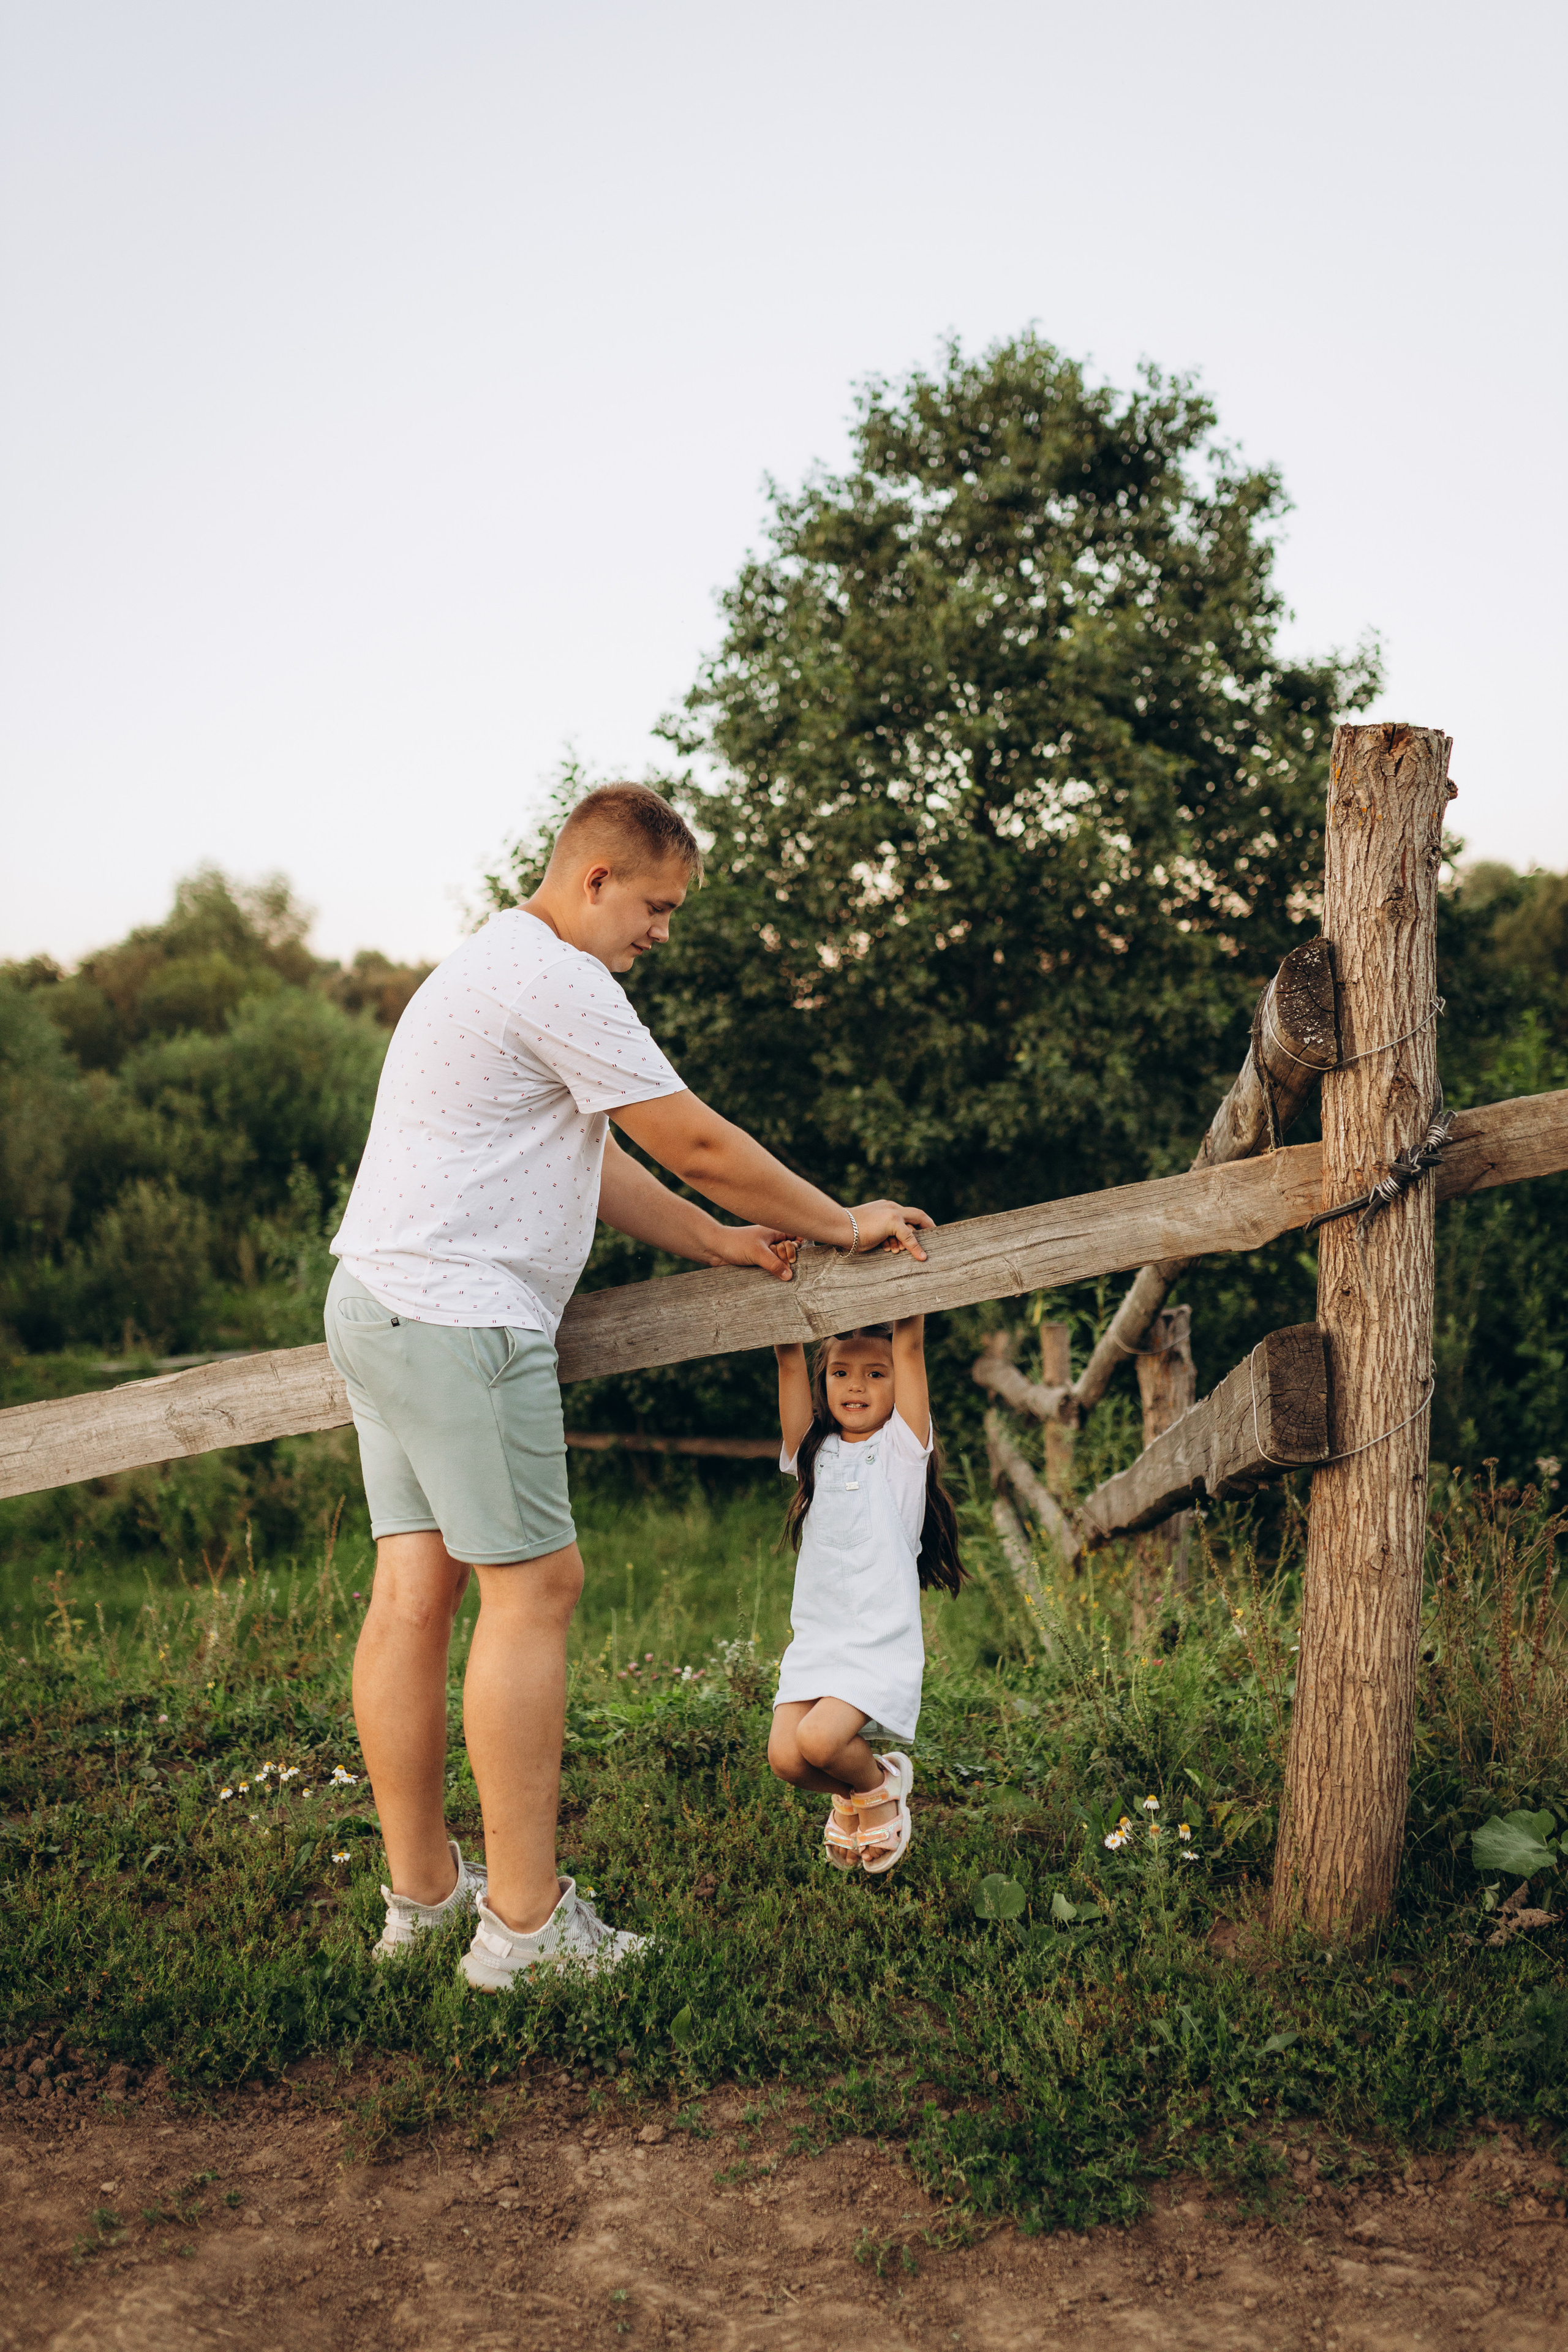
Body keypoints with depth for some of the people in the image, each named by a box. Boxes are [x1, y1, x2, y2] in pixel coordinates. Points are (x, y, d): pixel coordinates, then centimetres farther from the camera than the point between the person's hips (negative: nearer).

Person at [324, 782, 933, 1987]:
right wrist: (841, 1224, 4)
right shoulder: (559, 980, -11)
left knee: (415, 1590, 9)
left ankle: (421, 1890, 14)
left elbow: (595, 1158, 25)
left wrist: (720, 1244, 20)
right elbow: (696, 1142, -9)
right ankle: (525, 1921, -3)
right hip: (458, 1316, -10)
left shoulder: (500, 970, 24)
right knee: (534, 1584, -7)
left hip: (382, 1304, 10)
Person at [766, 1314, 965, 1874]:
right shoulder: (814, 1451, 10)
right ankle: (849, 1794, 20)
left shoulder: (902, 1447, 1)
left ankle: (880, 1786, 10)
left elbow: (909, 1344, -8)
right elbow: (789, 1359, 0)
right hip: (815, 1638, 4)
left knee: (819, 1739, -23)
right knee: (785, 1756, -14)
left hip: (883, 1640, -4)